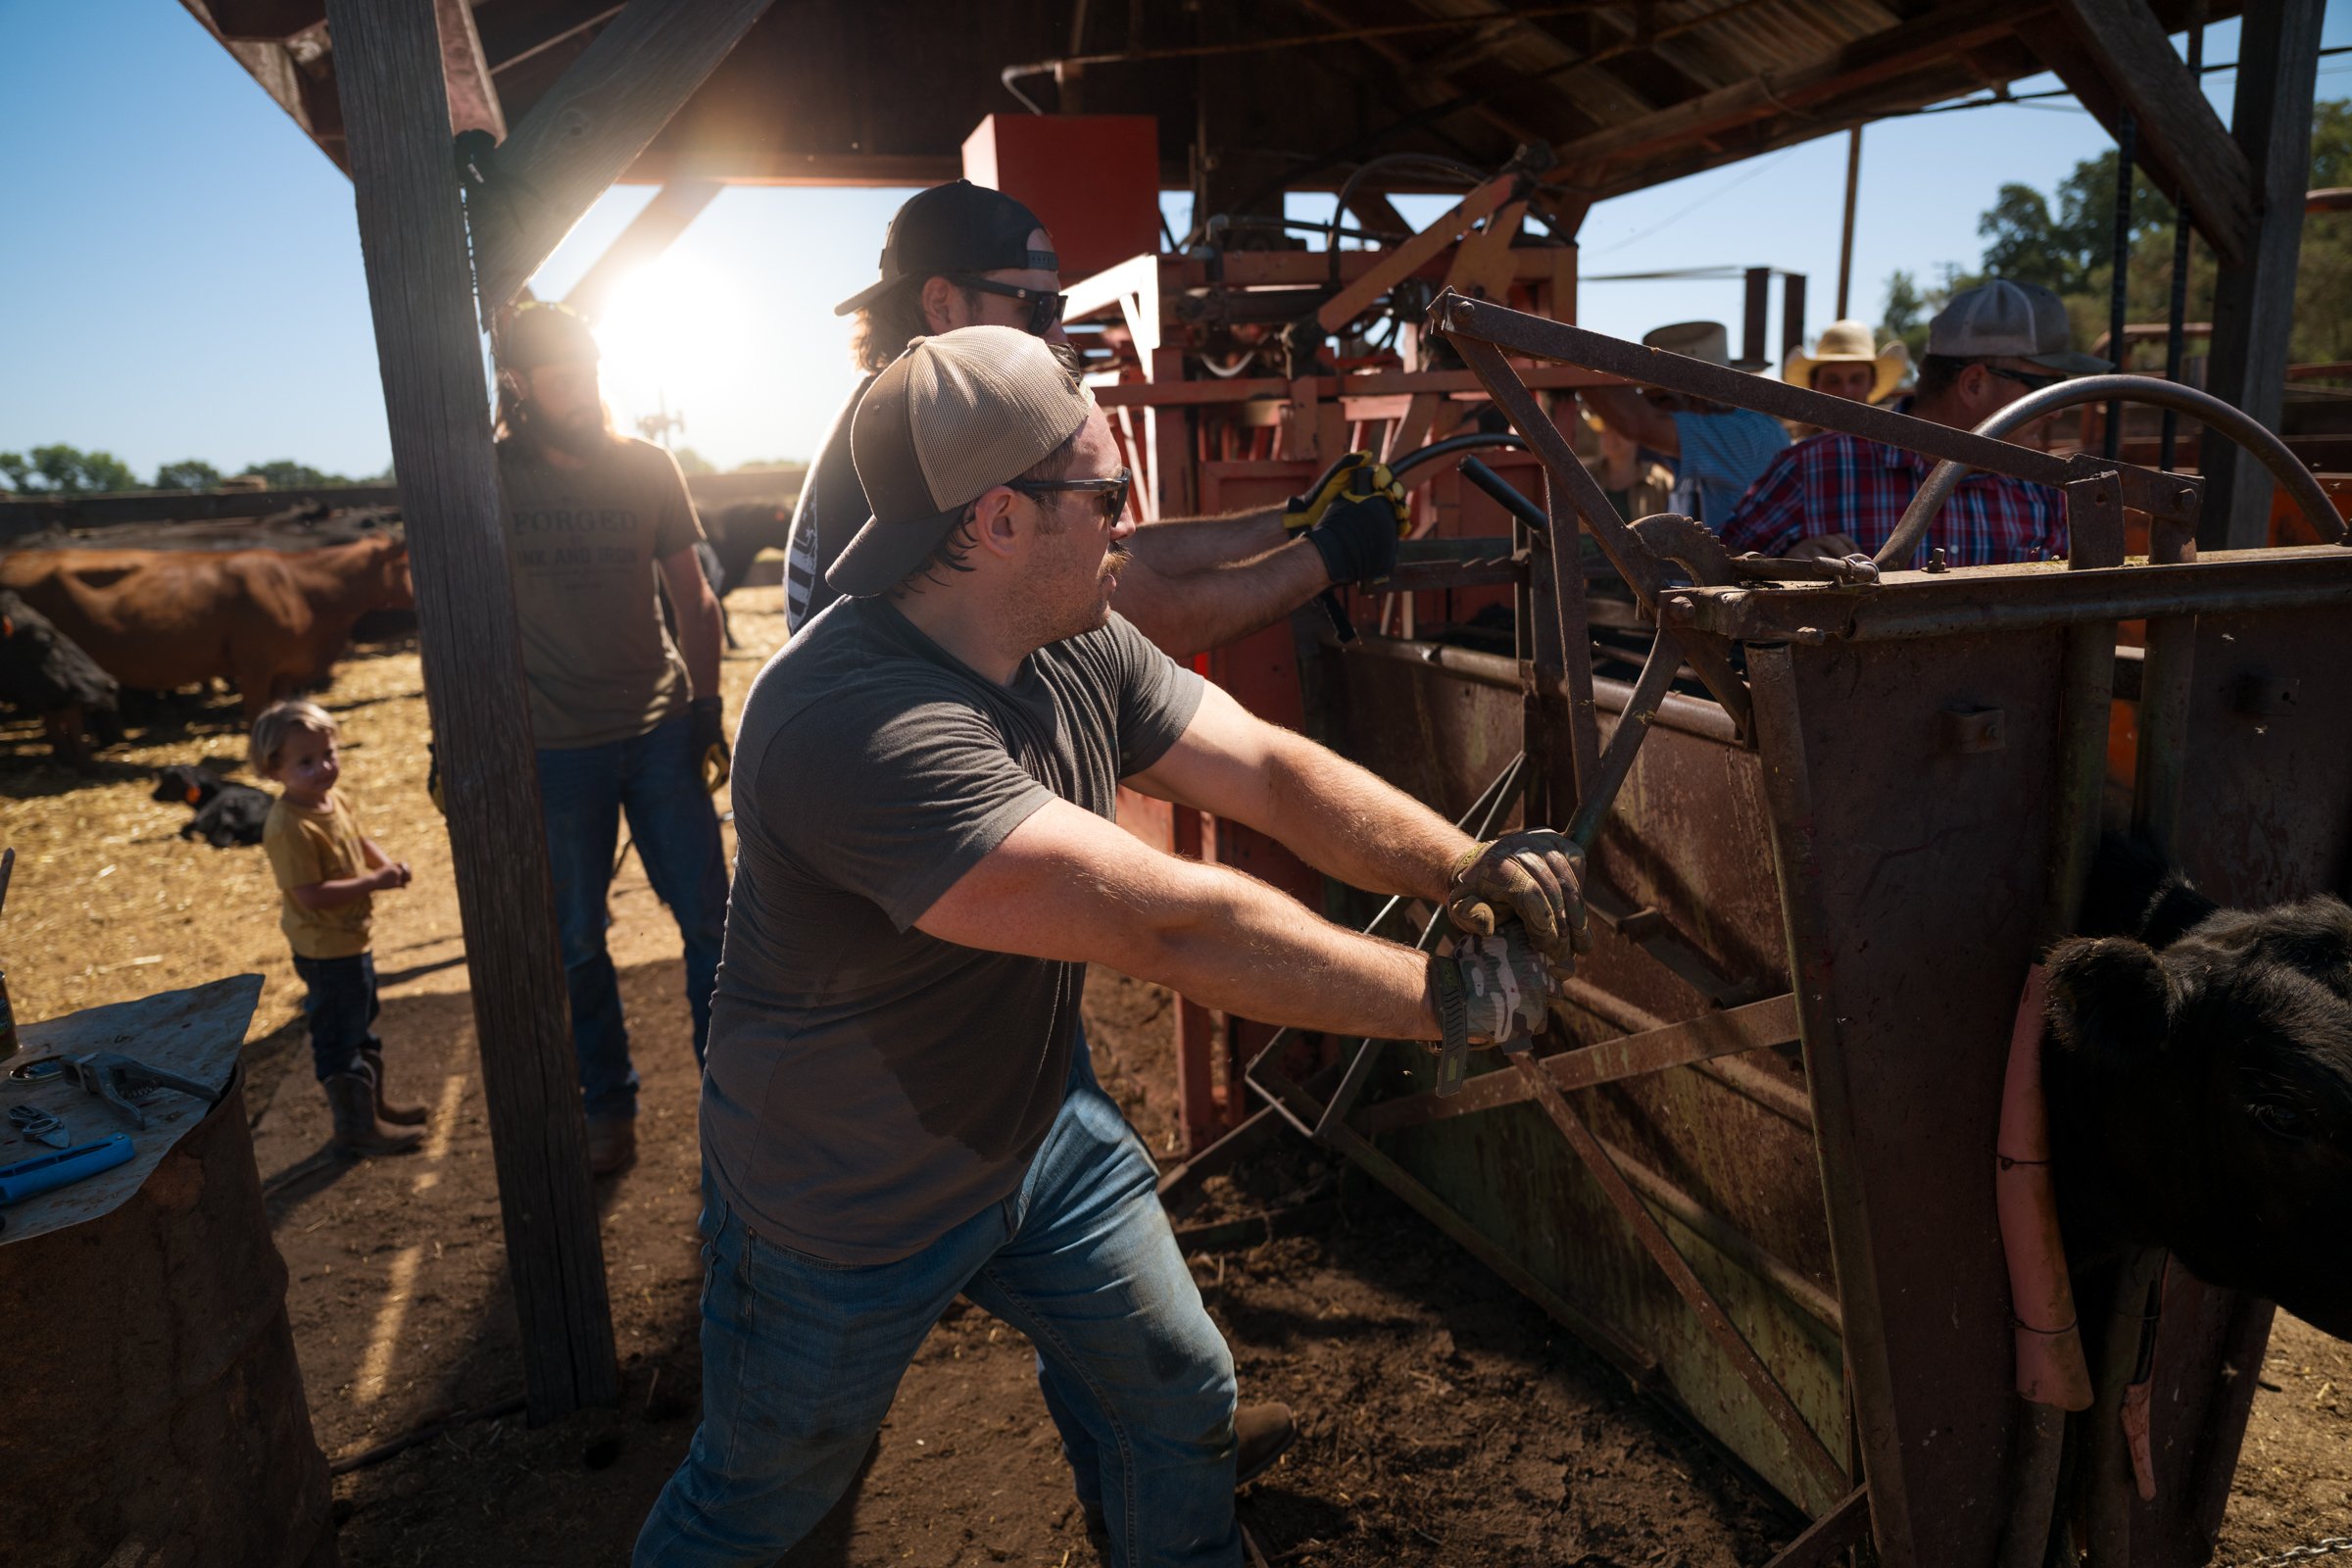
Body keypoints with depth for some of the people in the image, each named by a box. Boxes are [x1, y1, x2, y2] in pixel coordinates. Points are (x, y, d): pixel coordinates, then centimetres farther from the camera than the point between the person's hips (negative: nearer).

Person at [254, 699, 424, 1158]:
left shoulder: (336, 800, 0)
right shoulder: (289, 828, -27)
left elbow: (359, 839, 16)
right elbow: (312, 895, -29)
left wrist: (386, 863, -3)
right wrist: (373, 882, -28)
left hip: (352, 938, 10)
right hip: (326, 950, -10)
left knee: (363, 1028, 24)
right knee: (340, 1038, 4)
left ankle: (375, 1103, 42)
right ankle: (356, 1128, 17)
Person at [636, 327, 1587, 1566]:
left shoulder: (1080, 648, -10)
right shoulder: (852, 722, -38)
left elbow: (1271, 769, -10)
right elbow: (1173, 922, -40)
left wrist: (1466, 868, -26)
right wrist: (1446, 997, -32)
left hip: (1043, 1129, 7)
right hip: (847, 1209, -6)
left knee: (1178, 1412, 16)